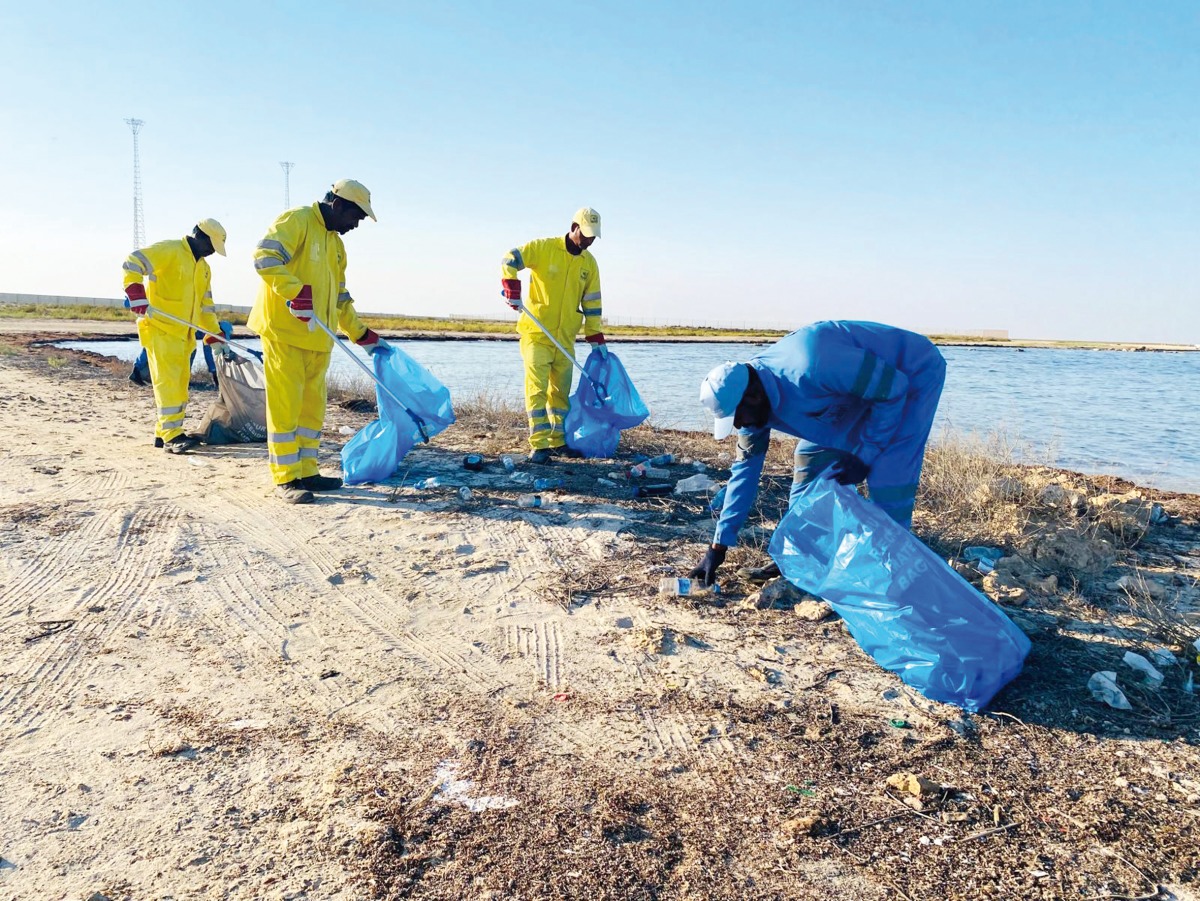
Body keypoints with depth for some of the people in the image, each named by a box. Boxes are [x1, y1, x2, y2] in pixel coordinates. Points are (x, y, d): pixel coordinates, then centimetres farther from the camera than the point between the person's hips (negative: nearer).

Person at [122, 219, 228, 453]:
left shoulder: (204, 268, 17)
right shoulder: (169, 251, -9)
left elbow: (205, 304, 22)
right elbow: (133, 262, -20)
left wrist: (214, 335, 17)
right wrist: (135, 292, -32)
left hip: (183, 333, 9)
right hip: (160, 329, -9)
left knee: (180, 382, 10)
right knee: (167, 380, -11)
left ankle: (164, 432, 19)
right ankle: (172, 435, -12)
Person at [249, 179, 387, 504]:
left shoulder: (336, 243, 22)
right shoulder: (297, 221, -5)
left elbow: (340, 297, 26)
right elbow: (265, 256, -20)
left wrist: (363, 335, 22)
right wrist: (296, 292, -29)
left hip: (317, 336, 9)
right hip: (284, 330, -8)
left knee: (313, 406, 9)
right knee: (286, 404, -6)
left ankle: (306, 472, 16)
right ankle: (286, 479, -1)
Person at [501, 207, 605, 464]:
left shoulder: (589, 263, 8)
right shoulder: (544, 248, -6)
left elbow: (592, 302, 11)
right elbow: (510, 259, -10)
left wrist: (596, 337, 7)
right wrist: (511, 287, -25)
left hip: (565, 338, 5)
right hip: (536, 333, -5)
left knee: (561, 391, 11)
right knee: (536, 389, -11)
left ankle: (558, 441, 22)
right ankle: (539, 446, -10)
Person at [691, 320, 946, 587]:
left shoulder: (810, 369, -41)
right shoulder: (751, 393, -13)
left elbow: (894, 387, -30)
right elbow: (746, 467, -4)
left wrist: (864, 456, -23)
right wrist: (719, 545, -4)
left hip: (914, 373, -7)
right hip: (870, 378, 8)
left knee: (888, 476, -19)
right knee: (812, 457, 3)